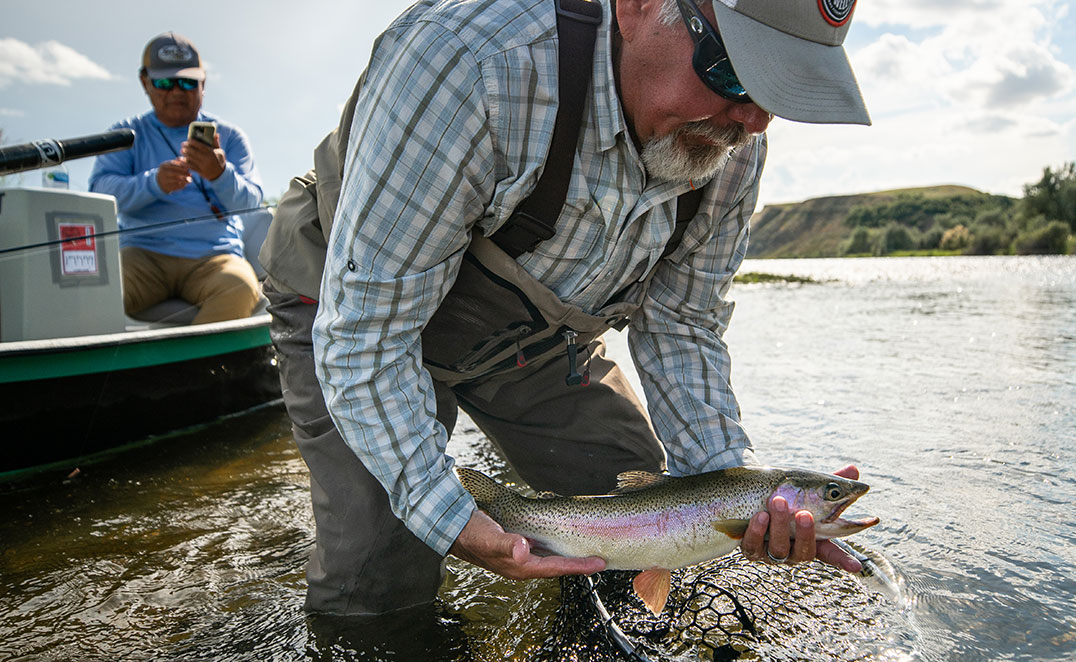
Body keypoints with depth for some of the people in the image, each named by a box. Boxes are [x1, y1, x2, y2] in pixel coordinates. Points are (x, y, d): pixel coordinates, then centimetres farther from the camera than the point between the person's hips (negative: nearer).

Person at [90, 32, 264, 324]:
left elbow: (251, 200, 1)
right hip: (145, 253, 1)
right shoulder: (127, 133, 16)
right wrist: (154, 183, -21)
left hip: (214, 255, 0)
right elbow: (101, 190, 0)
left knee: (241, 289, -34)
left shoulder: (229, 136, 15)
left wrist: (221, 174, -22)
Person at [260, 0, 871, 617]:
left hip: (538, 333, 5)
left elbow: (681, 330, -8)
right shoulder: (462, 56, -39)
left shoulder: (735, 146, -17)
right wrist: (452, 522, -35)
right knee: (377, 584, -10)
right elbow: (362, 333, -32)